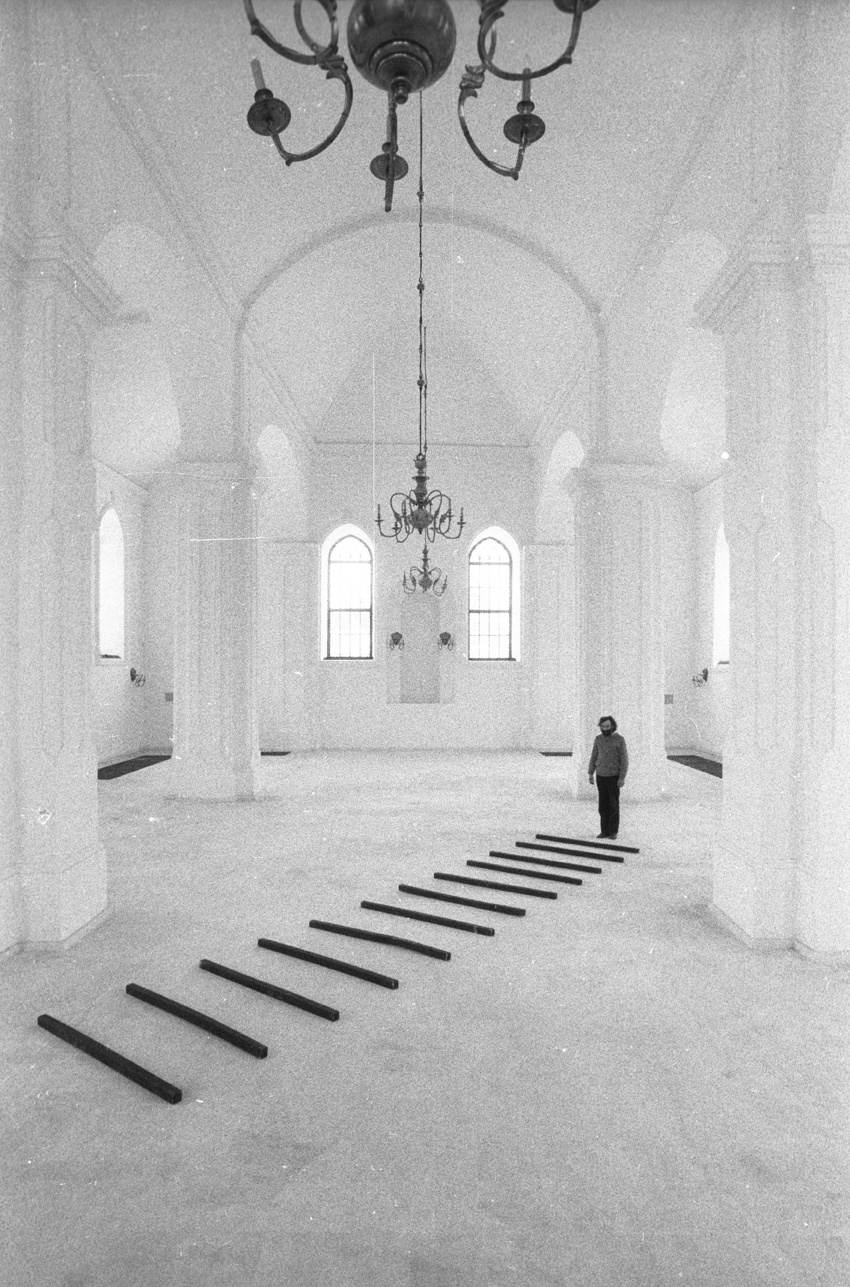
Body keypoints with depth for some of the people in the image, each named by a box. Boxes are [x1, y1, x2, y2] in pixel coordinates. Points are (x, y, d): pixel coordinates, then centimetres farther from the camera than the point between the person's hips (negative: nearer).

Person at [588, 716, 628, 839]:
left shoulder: (620, 740, -12)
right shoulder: (598, 739, 2)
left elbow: (624, 760, -12)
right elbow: (594, 757, 8)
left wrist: (622, 778, -17)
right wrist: (590, 774, 4)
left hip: (614, 776, -4)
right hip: (601, 776, 4)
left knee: (613, 804, -1)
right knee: (603, 804, 6)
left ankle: (613, 832, 9)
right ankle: (605, 831, 12)